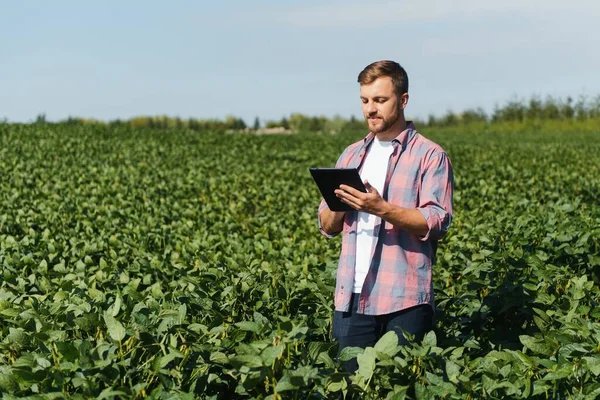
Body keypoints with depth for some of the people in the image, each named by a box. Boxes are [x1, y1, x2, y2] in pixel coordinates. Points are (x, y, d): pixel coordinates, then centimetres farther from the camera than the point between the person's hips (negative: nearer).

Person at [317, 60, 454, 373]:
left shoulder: (430, 156, 0)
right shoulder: (351, 154, 16)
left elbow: (437, 222, -12)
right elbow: (327, 227, 16)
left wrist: (381, 208, -24)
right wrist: (339, 204, -7)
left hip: (404, 300, -4)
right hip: (352, 297, 5)